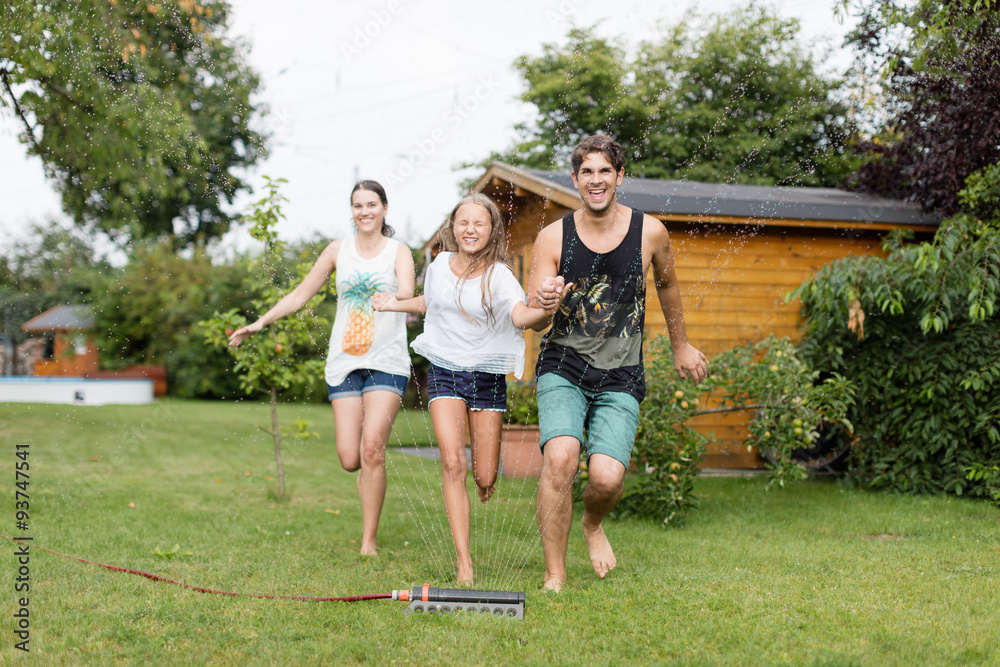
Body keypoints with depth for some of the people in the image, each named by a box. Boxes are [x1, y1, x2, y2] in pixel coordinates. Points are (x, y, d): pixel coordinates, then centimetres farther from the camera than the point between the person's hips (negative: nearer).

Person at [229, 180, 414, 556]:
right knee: (350, 459, -7)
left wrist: (403, 296, -38)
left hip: (386, 362, -2)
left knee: (372, 449, -18)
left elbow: (407, 293, -14)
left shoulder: (398, 252, 5)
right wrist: (260, 322, 14)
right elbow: (301, 294, 19)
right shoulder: (338, 251, 13)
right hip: (344, 362, 3)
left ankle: (369, 542, -9)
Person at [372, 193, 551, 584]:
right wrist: (396, 304, 26)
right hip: (444, 372, 2)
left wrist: (546, 311, -48)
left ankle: (483, 469, 42)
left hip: (487, 376, -2)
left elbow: (521, 316, -29)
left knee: (485, 480, 0)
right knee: (452, 464, -17)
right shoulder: (439, 265, 3)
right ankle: (464, 564, -15)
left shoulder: (498, 276, -10)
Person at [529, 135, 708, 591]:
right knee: (560, 458, -25)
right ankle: (554, 576, -10)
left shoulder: (649, 232, -1)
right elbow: (533, 312, -6)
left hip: (620, 377, 0)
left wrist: (681, 346, 29)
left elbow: (667, 284, 18)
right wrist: (546, 302, -31)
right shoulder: (552, 237, -3)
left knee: (607, 477, -17)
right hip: (563, 368, 0)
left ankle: (593, 523, 22)